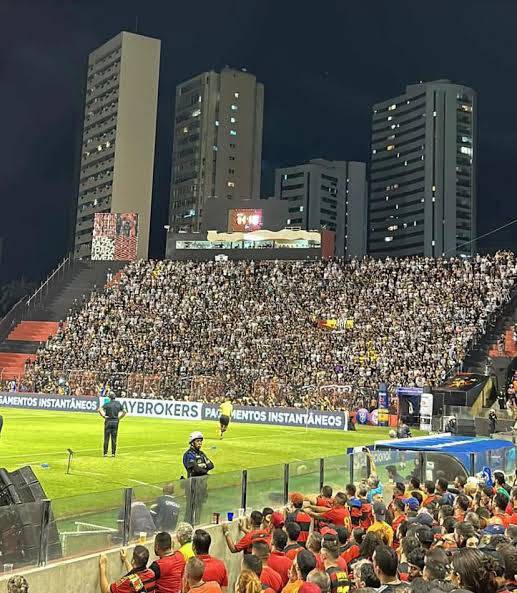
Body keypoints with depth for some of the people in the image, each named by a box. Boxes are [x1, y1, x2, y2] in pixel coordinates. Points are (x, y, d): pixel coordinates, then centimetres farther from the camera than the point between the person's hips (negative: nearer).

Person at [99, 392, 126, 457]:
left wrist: (104, 416, -9)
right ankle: (113, 453, 8)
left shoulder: (107, 404, -7)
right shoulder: (119, 404, 4)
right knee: (114, 438, 7)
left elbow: (100, 410, -20)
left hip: (108, 421, -3)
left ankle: (105, 453, 5)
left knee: (106, 438, 4)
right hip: (116, 422, 3)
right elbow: (124, 412, 11)